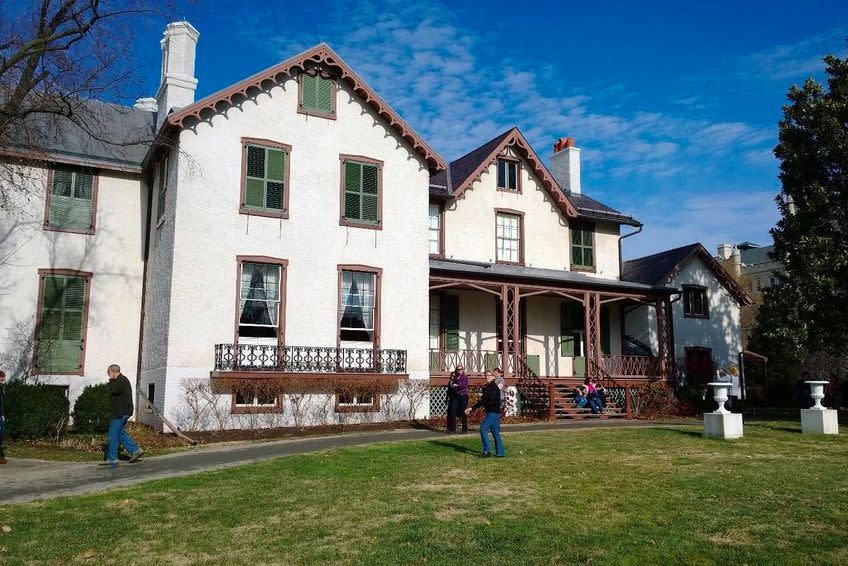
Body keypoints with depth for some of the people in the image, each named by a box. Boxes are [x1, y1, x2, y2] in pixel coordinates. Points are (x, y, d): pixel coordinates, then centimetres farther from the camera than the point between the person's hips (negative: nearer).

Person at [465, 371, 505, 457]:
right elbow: (482, 401, 22)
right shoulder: (486, 387, 17)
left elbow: (491, 398, -25)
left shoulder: (493, 386, -11)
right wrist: (472, 408, 20)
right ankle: (500, 452, 13)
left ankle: (487, 451, -9)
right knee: (495, 432, 10)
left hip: (493, 412, -9)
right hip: (491, 412, 9)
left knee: (483, 429, -11)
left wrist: (482, 396, -7)